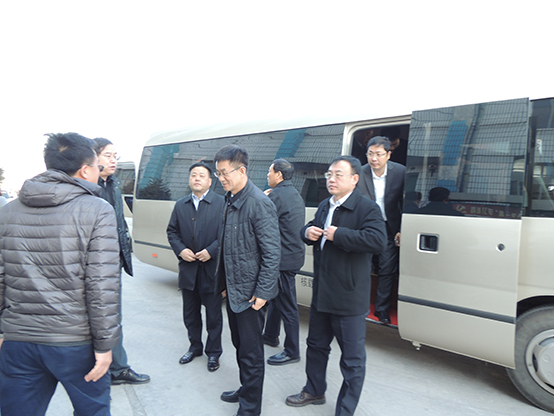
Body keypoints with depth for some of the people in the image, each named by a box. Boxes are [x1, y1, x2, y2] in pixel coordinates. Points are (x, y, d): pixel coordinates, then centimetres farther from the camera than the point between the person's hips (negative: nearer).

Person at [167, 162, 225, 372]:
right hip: (187, 269, 5)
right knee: (190, 313, 18)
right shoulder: (180, 205, 9)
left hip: (211, 269, -4)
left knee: (213, 314, 8)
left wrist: (211, 251, -18)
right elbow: (172, 231, 11)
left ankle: (213, 352, 25)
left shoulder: (221, 203, -7)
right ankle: (195, 347, 37)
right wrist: (180, 250, -5)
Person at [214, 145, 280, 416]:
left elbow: (272, 253, -20)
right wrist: (224, 281, 15)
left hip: (249, 291, -9)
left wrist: (262, 292, -20)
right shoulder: (230, 200, 8)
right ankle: (246, 389, 43)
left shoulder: (259, 203, -20)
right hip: (233, 289, 9)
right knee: (239, 344, 23)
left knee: (250, 351, 5)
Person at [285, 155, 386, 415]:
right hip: (321, 294, 8)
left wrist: (338, 235, -28)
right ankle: (314, 391, 45)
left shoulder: (367, 208, -15)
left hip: (349, 298, -8)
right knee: (316, 345, 24)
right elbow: (309, 230, 22)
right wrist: (307, 232, -3)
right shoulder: (324, 207, 11)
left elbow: (378, 240, -29)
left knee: (352, 358, 6)